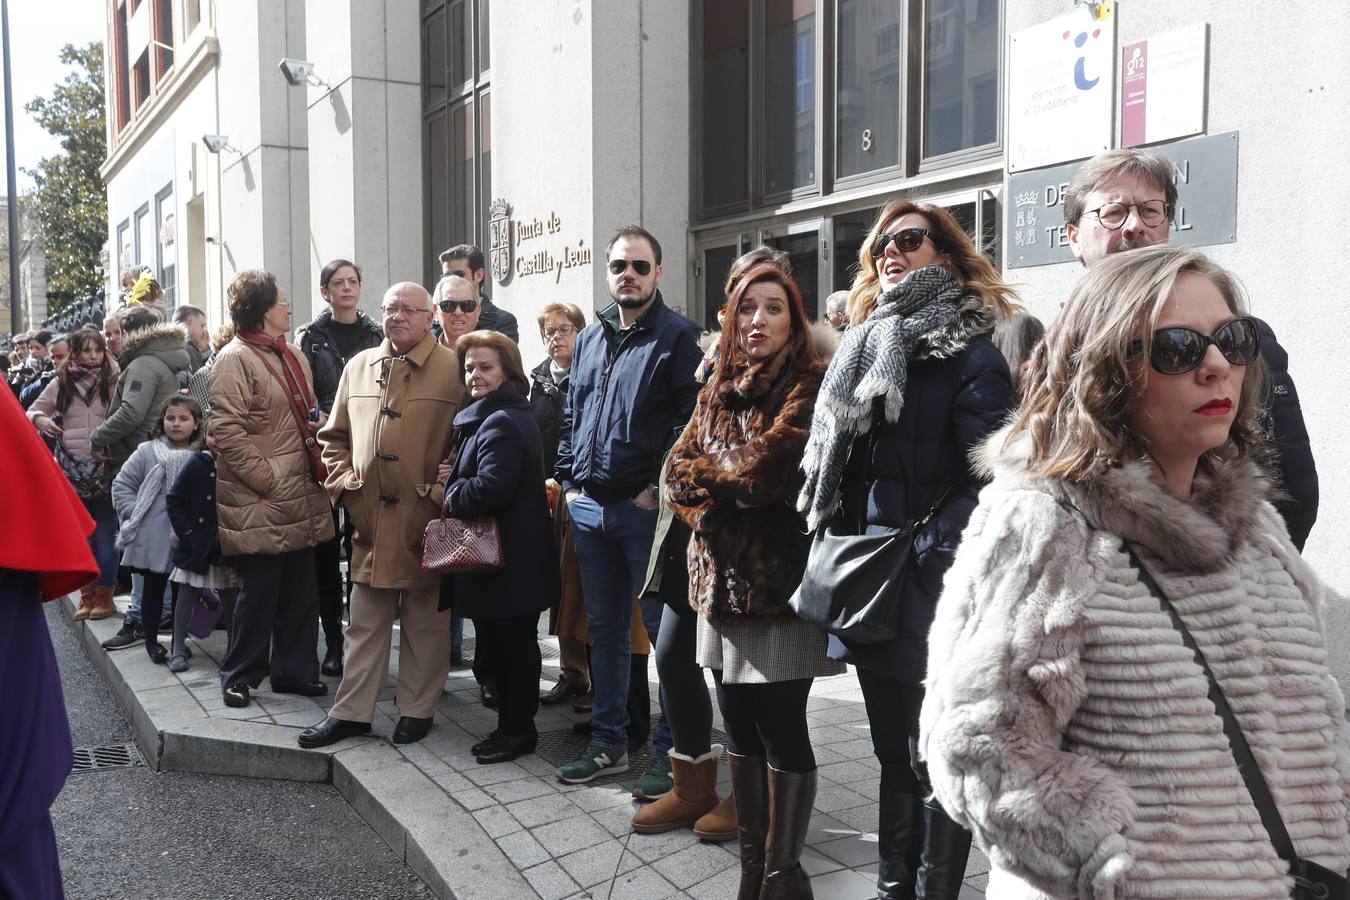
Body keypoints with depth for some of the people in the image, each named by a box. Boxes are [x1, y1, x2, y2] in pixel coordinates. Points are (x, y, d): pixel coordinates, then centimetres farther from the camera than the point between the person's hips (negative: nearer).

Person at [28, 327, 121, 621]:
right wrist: (38, 419, -7)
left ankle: (104, 594, 11)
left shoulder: (113, 380, 0)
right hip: (73, 469, 3)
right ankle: (87, 594, 18)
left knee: (105, 535, 0)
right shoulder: (62, 382, 7)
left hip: (105, 467, -2)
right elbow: (35, 409, 14)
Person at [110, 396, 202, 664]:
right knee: (153, 587, 10)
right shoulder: (147, 451, -2)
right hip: (153, 536, -1)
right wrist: (134, 513, -4)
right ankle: (151, 640, 23)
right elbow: (122, 484, 3)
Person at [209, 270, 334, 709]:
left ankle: (294, 669, 25)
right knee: (260, 592, 2)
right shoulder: (235, 359, -10)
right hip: (259, 503, -8)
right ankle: (240, 676, 18)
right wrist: (270, 480, -17)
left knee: (300, 591, 12)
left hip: (301, 497, 8)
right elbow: (227, 431, -17)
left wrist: (319, 465, 11)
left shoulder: (293, 356, 16)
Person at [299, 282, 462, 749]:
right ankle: (351, 711, 21)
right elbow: (334, 435, 19)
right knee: (366, 621, 12)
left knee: (424, 621, 9)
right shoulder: (358, 366, 12)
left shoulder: (453, 369, -4)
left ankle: (417, 709, 22)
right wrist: (342, 481, 7)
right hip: (369, 518, 4)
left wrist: (444, 488, -11)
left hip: (426, 519, -4)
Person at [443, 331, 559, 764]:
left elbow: (491, 485, -28)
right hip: (497, 557, 11)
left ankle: (517, 730, 14)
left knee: (512, 646, 2)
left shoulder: (501, 423, -18)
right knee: (500, 644, 17)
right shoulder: (488, 417, 17)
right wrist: (458, 488, 5)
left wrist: (452, 499, -11)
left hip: (510, 562, -11)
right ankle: (511, 725, 28)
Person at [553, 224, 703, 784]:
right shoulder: (589, 339, 16)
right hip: (588, 507, 7)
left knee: (664, 628, 1)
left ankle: (672, 749, 13)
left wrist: (657, 489, -15)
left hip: (647, 508, -6)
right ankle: (609, 741, 26)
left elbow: (690, 419, -11)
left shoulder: (679, 337, -4)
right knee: (604, 627, 14)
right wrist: (568, 480, 10)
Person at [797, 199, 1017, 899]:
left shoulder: (970, 352, -7)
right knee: (892, 752, 18)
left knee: (933, 758, 3)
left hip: (931, 594, -7)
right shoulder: (865, 347, 13)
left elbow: (990, 476, -16)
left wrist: (922, 555, -20)